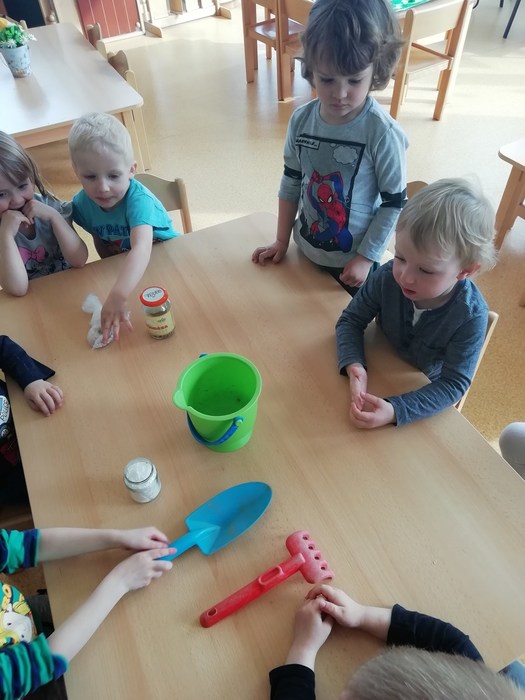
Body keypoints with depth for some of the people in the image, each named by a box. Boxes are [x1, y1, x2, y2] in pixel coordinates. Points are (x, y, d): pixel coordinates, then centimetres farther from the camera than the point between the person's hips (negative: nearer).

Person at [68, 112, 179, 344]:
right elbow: (101, 242, 4)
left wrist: (118, 295, -63)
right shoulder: (82, 203, -14)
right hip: (124, 269, 5)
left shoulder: (139, 199, -32)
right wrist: (114, 271, -12)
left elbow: (142, 248, -50)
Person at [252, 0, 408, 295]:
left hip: (354, 259, -4)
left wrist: (366, 257, -15)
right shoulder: (301, 120, -8)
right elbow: (291, 183, 3)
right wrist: (282, 240, 5)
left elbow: (395, 204, -14)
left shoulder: (383, 133, -22)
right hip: (307, 251, 5)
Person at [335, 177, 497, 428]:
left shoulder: (471, 316, -30)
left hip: (425, 392, -2)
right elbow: (350, 320, -14)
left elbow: (454, 383, -26)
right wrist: (354, 366, -34)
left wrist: (396, 410, -40)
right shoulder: (387, 277, -26)